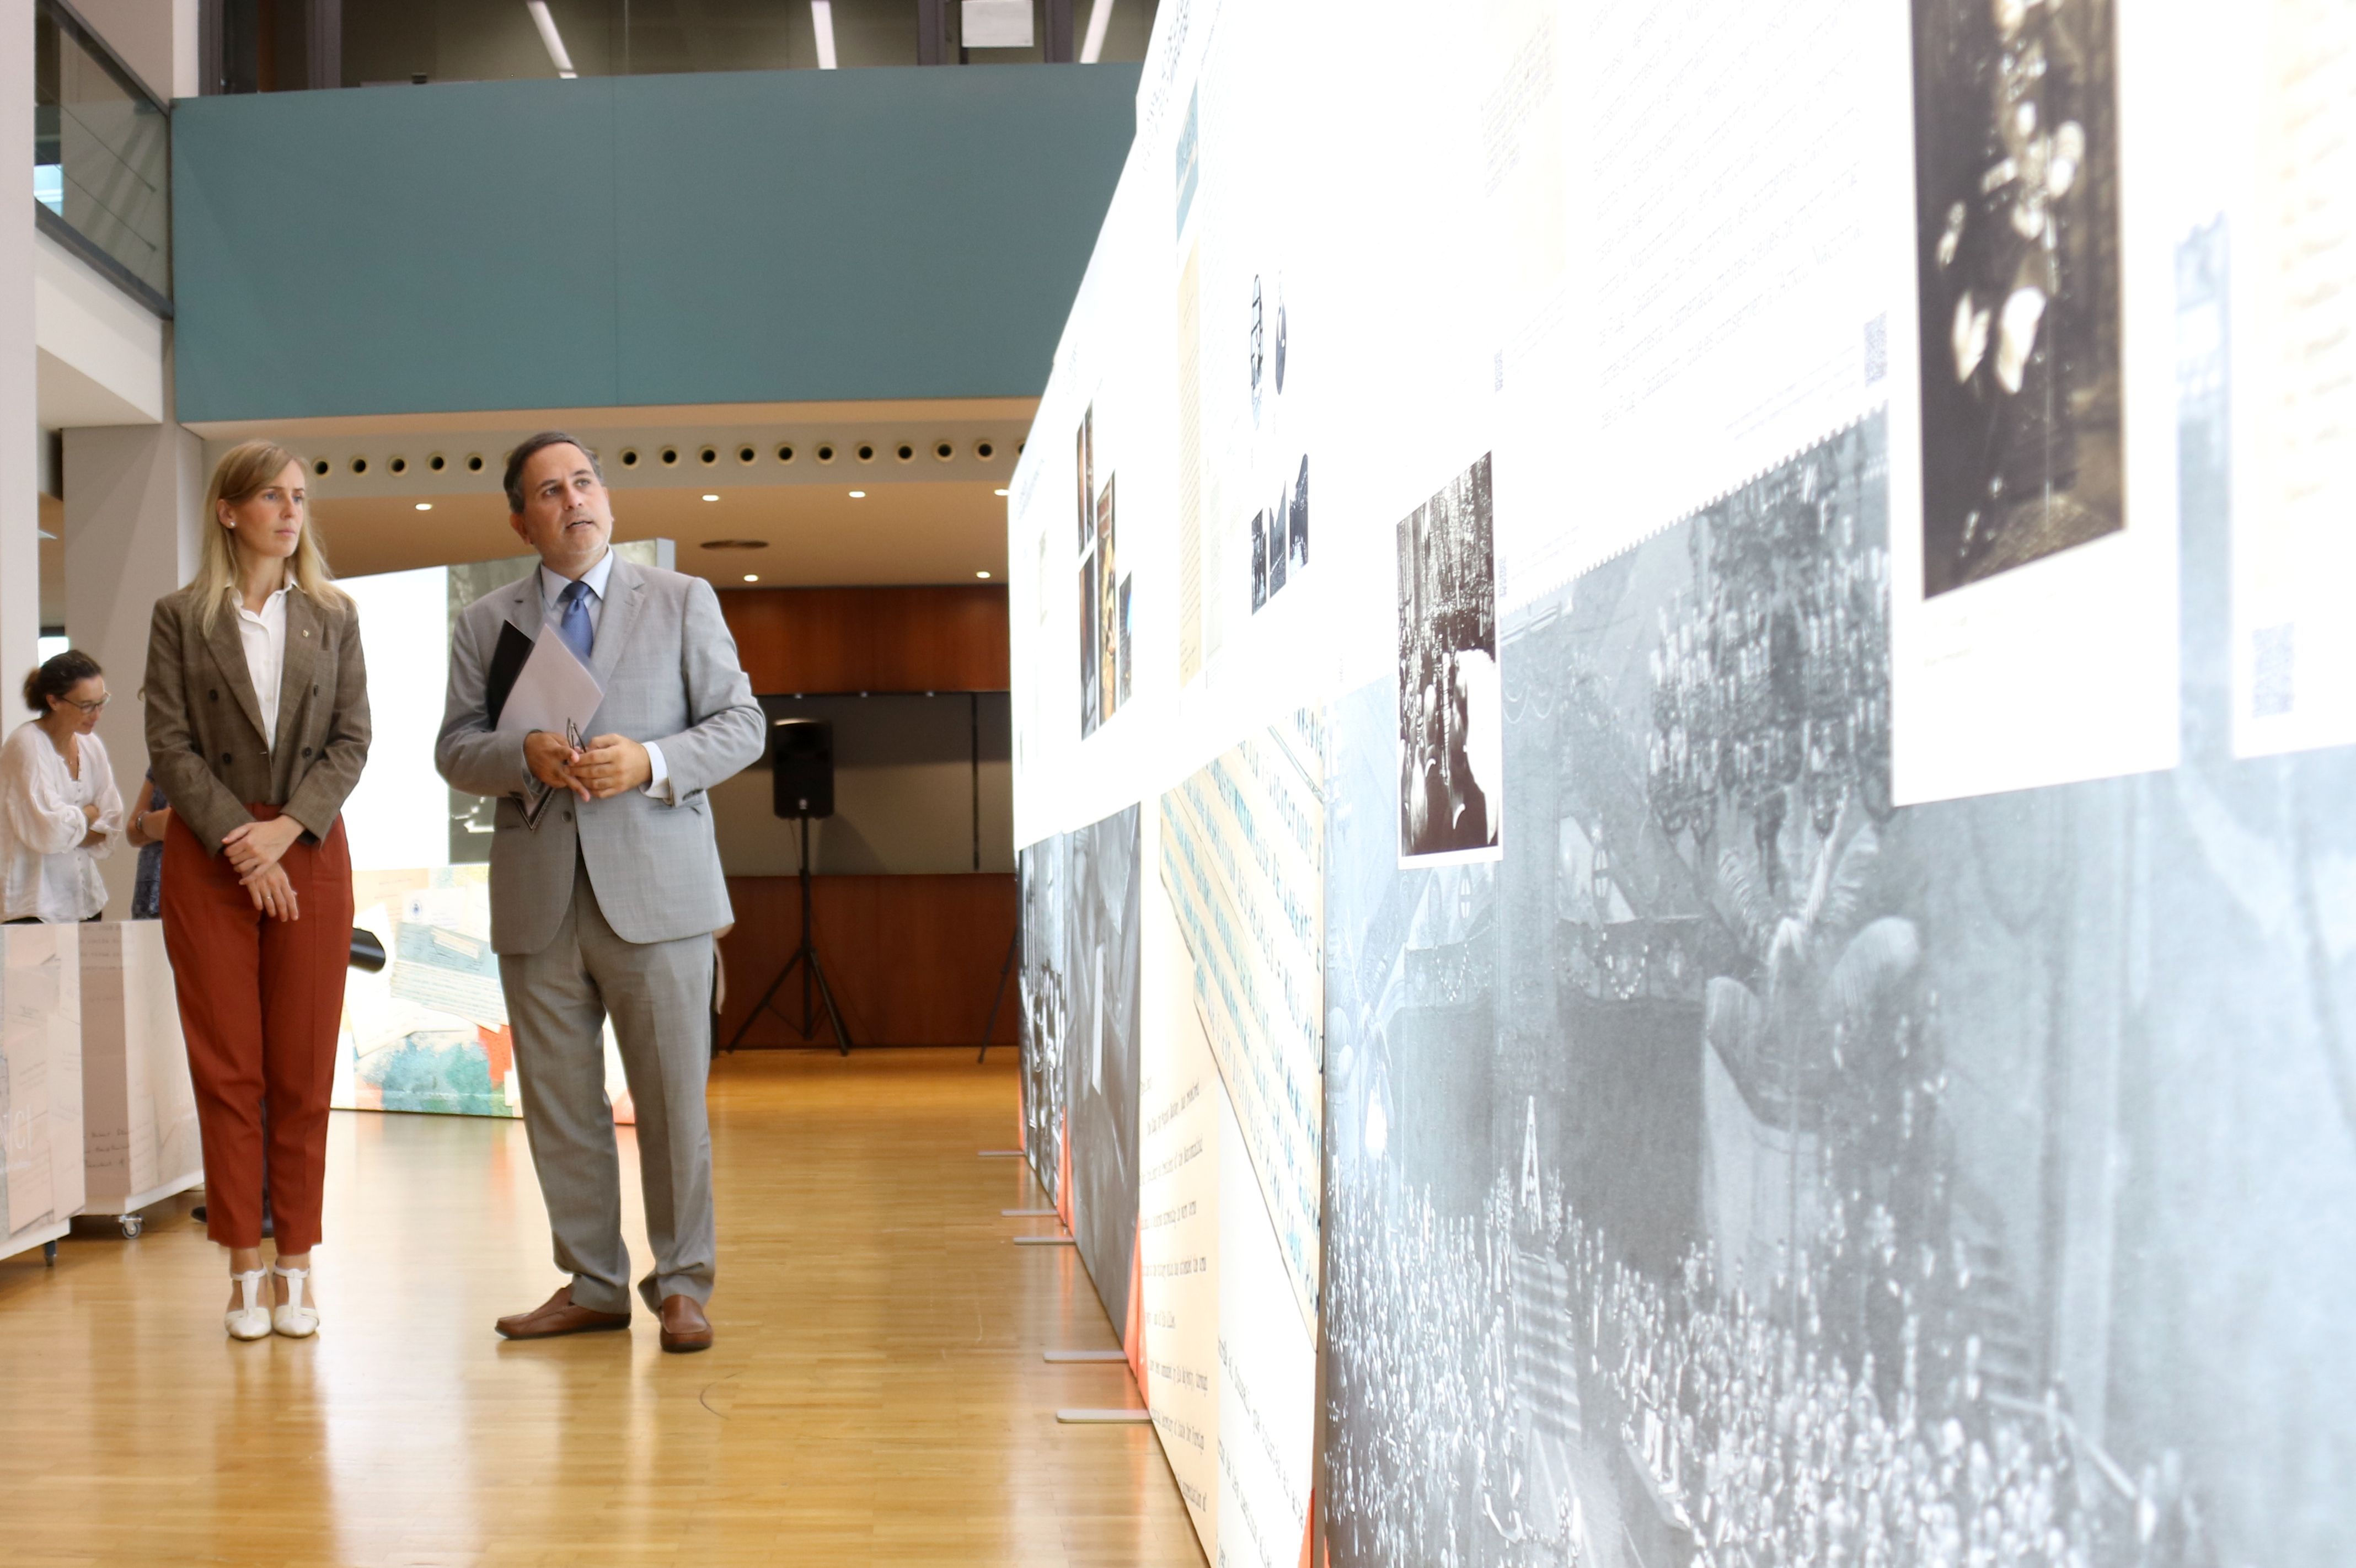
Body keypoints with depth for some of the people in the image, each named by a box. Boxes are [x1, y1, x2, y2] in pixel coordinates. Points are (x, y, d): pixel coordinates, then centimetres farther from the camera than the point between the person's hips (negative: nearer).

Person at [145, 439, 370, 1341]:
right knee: (226, 1070, 0)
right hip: (207, 857, -1)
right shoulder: (179, 618, 4)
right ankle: (245, 1275, 6)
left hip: (310, 853, 1)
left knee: (304, 1072, 2)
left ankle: (296, 1270, 9)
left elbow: (352, 739, 4)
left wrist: (288, 827, -10)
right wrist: (240, 844, -11)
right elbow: (169, 745, -2)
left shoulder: (333, 616, 9)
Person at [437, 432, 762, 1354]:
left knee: (673, 1100, 0)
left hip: (655, 893, -2)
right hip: (538, 899, 2)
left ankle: (680, 1286, 11)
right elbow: (455, 748, 8)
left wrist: (649, 762, -14)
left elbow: (741, 724, 3)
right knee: (559, 1105, 7)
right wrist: (526, 760, -14)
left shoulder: (683, 603, 7)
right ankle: (592, 1285, 19)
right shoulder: (485, 623, 12)